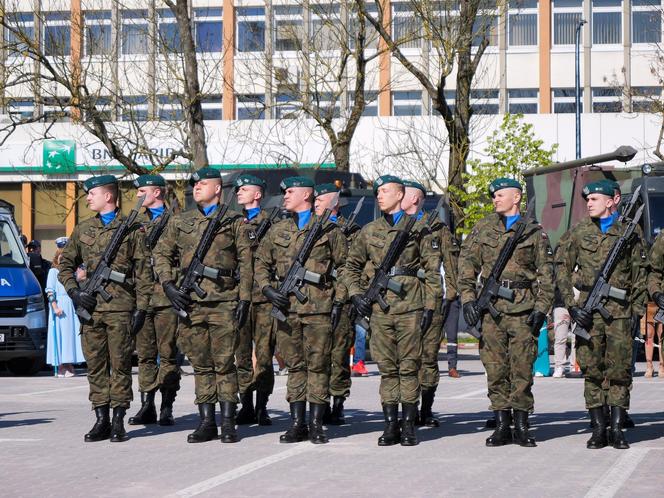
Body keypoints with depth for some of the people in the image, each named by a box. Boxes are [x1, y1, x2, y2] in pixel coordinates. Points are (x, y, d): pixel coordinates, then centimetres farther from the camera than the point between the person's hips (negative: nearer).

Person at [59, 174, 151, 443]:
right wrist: (75, 292, 2)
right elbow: (65, 265, 20)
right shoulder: (83, 229, 15)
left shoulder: (132, 229, 3)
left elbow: (142, 271, 1)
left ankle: (118, 422, 3)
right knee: (96, 366, 4)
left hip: (120, 307, -4)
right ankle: (101, 421, 9)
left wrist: (141, 308, -6)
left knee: (120, 365, -2)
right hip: (90, 307, 4)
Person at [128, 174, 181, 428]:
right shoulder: (136, 222, 17)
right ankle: (147, 406, 12)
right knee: (145, 353, 7)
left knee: (168, 353, -2)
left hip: (165, 295, -5)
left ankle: (166, 408, 1)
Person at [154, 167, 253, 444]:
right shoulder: (179, 222, 14)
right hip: (189, 301, 3)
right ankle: (206, 422, 10)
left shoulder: (234, 221, 6)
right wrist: (168, 286, -1)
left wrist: (244, 298, -3)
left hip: (224, 302, -3)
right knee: (201, 365, 6)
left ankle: (228, 423, 2)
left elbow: (245, 262, 4)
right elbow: (161, 254, 14)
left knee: (224, 364, -3)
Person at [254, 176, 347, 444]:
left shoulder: (328, 229, 4)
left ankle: (317, 424, 3)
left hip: (319, 306, -3)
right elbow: (261, 263, 17)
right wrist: (267, 288, 0)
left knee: (318, 365, -2)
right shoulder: (278, 231, 14)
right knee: (295, 366, 6)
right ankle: (297, 423, 10)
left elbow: (344, 267, 5)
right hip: (286, 305, 3)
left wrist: (339, 301, -2)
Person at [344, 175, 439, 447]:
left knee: (409, 366, -2)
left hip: (410, 306, -3)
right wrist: (355, 294, 7)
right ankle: (390, 425, 7)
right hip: (380, 307, 3)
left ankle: (409, 425, 3)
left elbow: (433, 269, 4)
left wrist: (430, 305, -2)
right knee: (387, 368, 4)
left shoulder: (417, 229, 4)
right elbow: (351, 266, 22)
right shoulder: (369, 231, 12)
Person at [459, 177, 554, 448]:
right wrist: (468, 298, -2)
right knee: (495, 367, 1)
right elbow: (466, 264, 10)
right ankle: (502, 425, 7)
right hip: (491, 306, 2)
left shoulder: (535, 232, 8)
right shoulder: (483, 228, 12)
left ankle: (521, 426, 3)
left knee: (522, 367, -3)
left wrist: (541, 308, -2)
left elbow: (546, 274, 7)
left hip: (523, 307, -2)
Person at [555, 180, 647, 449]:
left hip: (620, 310, 0)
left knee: (620, 369, -1)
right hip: (587, 311, 0)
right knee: (591, 369, 1)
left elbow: (639, 274, 11)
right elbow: (562, 268, 6)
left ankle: (617, 428, 6)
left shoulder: (628, 233, 8)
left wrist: (638, 309, 4)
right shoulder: (577, 232, 7)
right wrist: (571, 305, -4)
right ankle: (598, 428, 7)